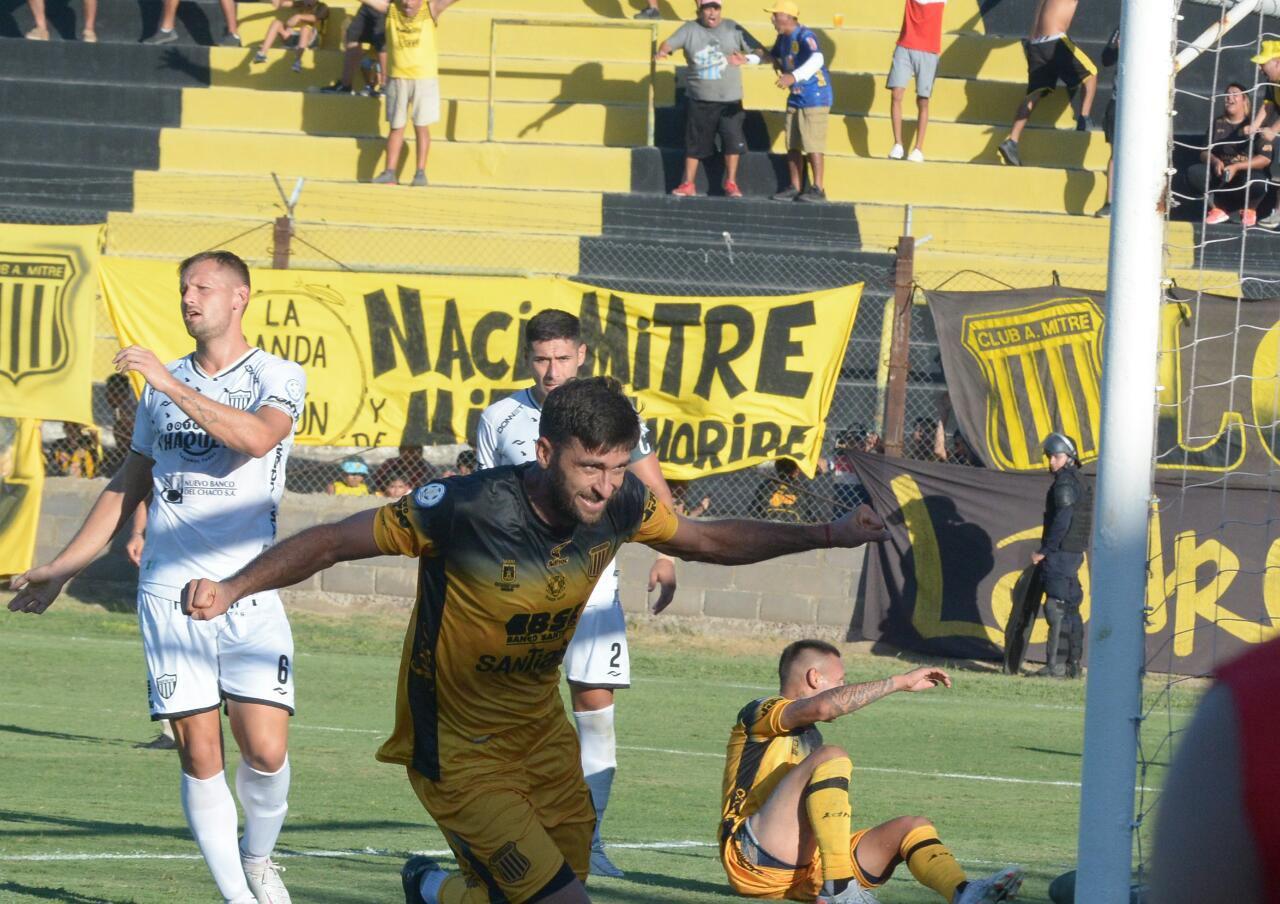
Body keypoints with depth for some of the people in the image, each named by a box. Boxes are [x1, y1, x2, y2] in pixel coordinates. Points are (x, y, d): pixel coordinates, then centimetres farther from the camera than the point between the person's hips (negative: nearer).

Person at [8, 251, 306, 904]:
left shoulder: (278, 377, 3)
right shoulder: (160, 384, 16)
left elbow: (256, 437, -20)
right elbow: (129, 486, 24)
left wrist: (174, 386, -19)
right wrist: (61, 569, 24)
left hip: (250, 596, -3)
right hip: (168, 593, 3)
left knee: (265, 751, -10)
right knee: (198, 753, -5)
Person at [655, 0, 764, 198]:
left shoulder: (732, 29, 3)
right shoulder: (690, 30, 4)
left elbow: (759, 51, 1)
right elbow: (670, 43, -10)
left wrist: (746, 58, -20)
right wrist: (662, 51, -33)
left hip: (729, 99, -1)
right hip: (698, 100, 1)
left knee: (732, 139, -5)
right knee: (694, 142, 5)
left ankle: (731, 183, 6)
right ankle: (688, 184, 13)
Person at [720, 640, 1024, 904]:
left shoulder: (809, 738, 30)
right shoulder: (758, 714, 2)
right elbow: (822, 706, -18)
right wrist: (901, 682, -15)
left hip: (805, 876, 8)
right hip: (753, 861, -8)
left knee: (912, 827, -2)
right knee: (831, 757, -23)